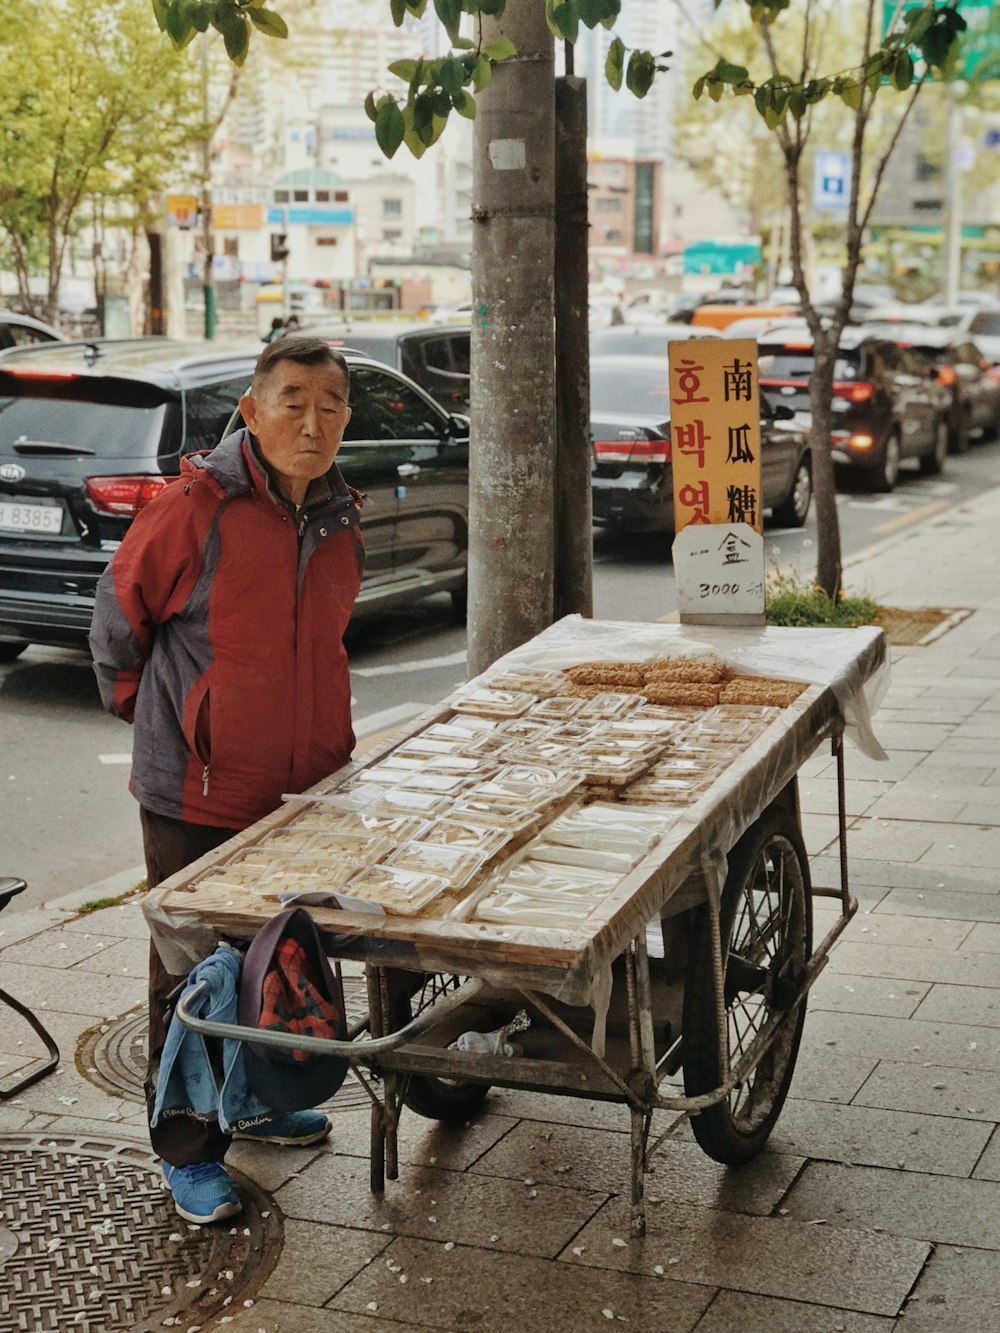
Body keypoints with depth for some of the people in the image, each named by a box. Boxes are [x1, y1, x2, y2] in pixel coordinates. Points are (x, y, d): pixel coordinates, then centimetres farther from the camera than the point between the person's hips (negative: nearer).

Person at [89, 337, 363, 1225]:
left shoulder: (340, 517, 4)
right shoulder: (198, 507, -17)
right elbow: (119, 615, -4)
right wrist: (145, 709, 7)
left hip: (304, 784, 7)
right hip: (198, 789, -6)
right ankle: (189, 1151, 19)